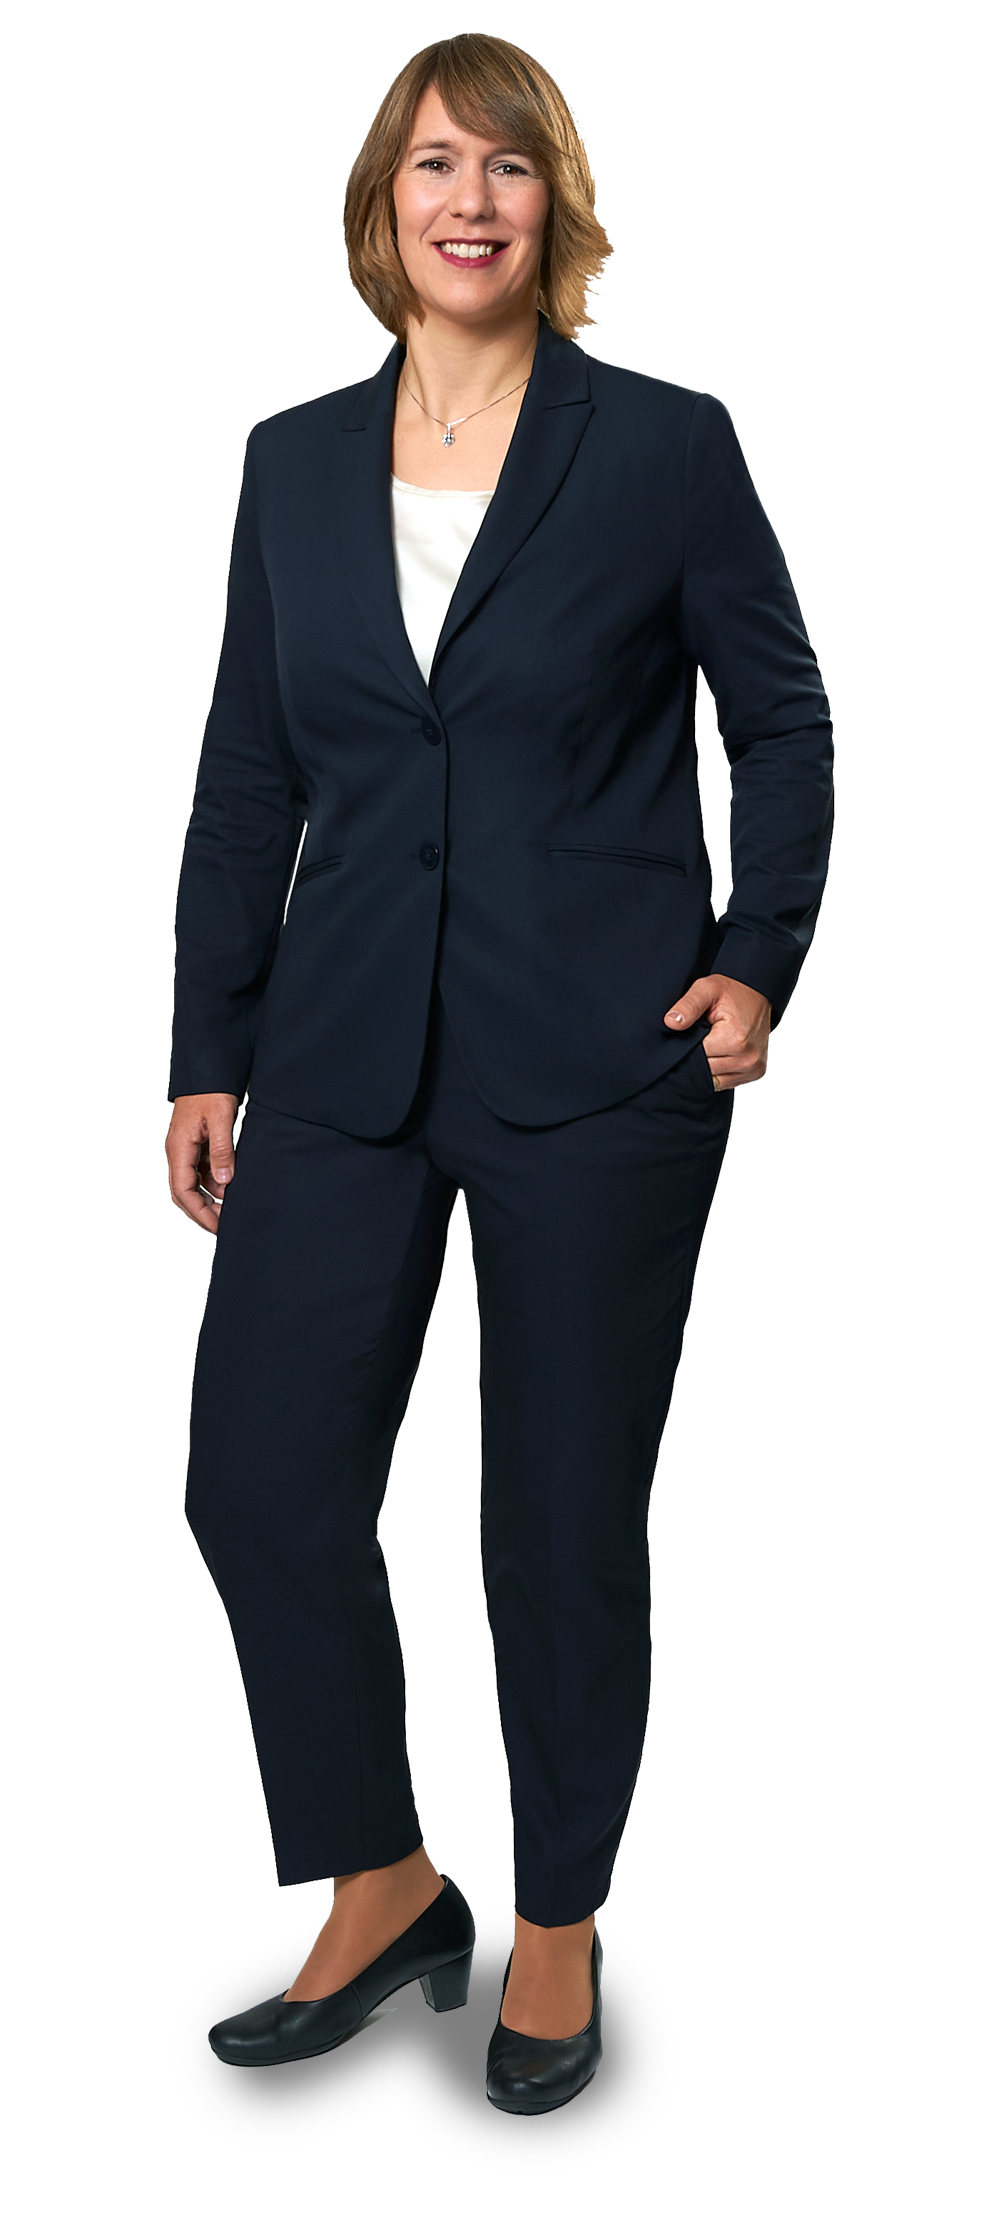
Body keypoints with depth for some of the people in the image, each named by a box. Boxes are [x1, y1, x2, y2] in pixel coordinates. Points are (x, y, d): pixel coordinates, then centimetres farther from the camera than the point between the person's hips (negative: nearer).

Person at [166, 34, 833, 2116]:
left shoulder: (664, 445, -2)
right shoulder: (298, 463, 9)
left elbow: (784, 717, 6)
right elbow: (249, 776, 11)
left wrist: (753, 961, -5)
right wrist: (205, 1052, 8)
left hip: (597, 1061, -3)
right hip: (348, 1056, 4)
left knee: (567, 1510, 5)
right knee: (257, 1465, 0)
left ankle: (560, 1927, 27)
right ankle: (380, 1889, 23)